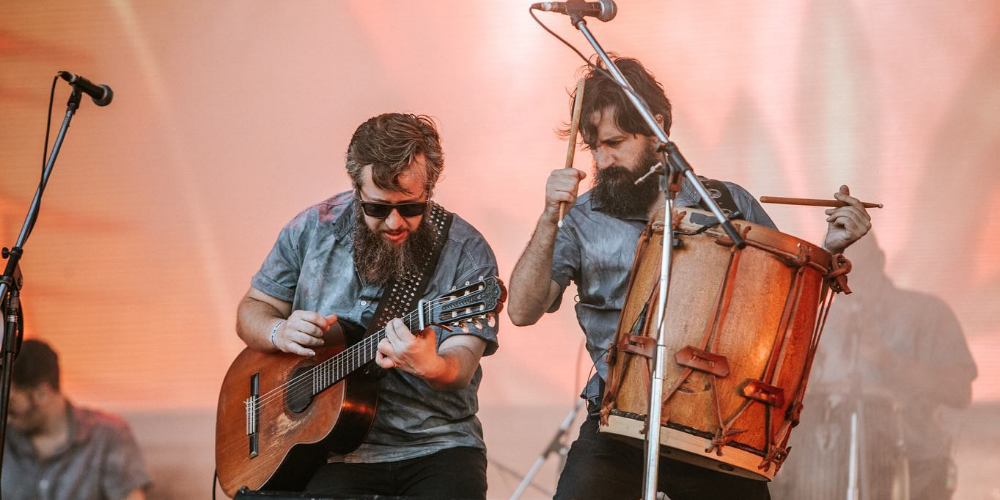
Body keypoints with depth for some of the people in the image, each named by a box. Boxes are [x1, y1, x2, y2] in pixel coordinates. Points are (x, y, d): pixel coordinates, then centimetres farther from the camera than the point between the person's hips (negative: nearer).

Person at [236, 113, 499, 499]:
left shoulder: (467, 253, -6)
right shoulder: (312, 230, 2)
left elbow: (461, 368, -15)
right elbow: (253, 309, 14)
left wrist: (430, 368, -39)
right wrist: (279, 332, -9)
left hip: (437, 448, -1)